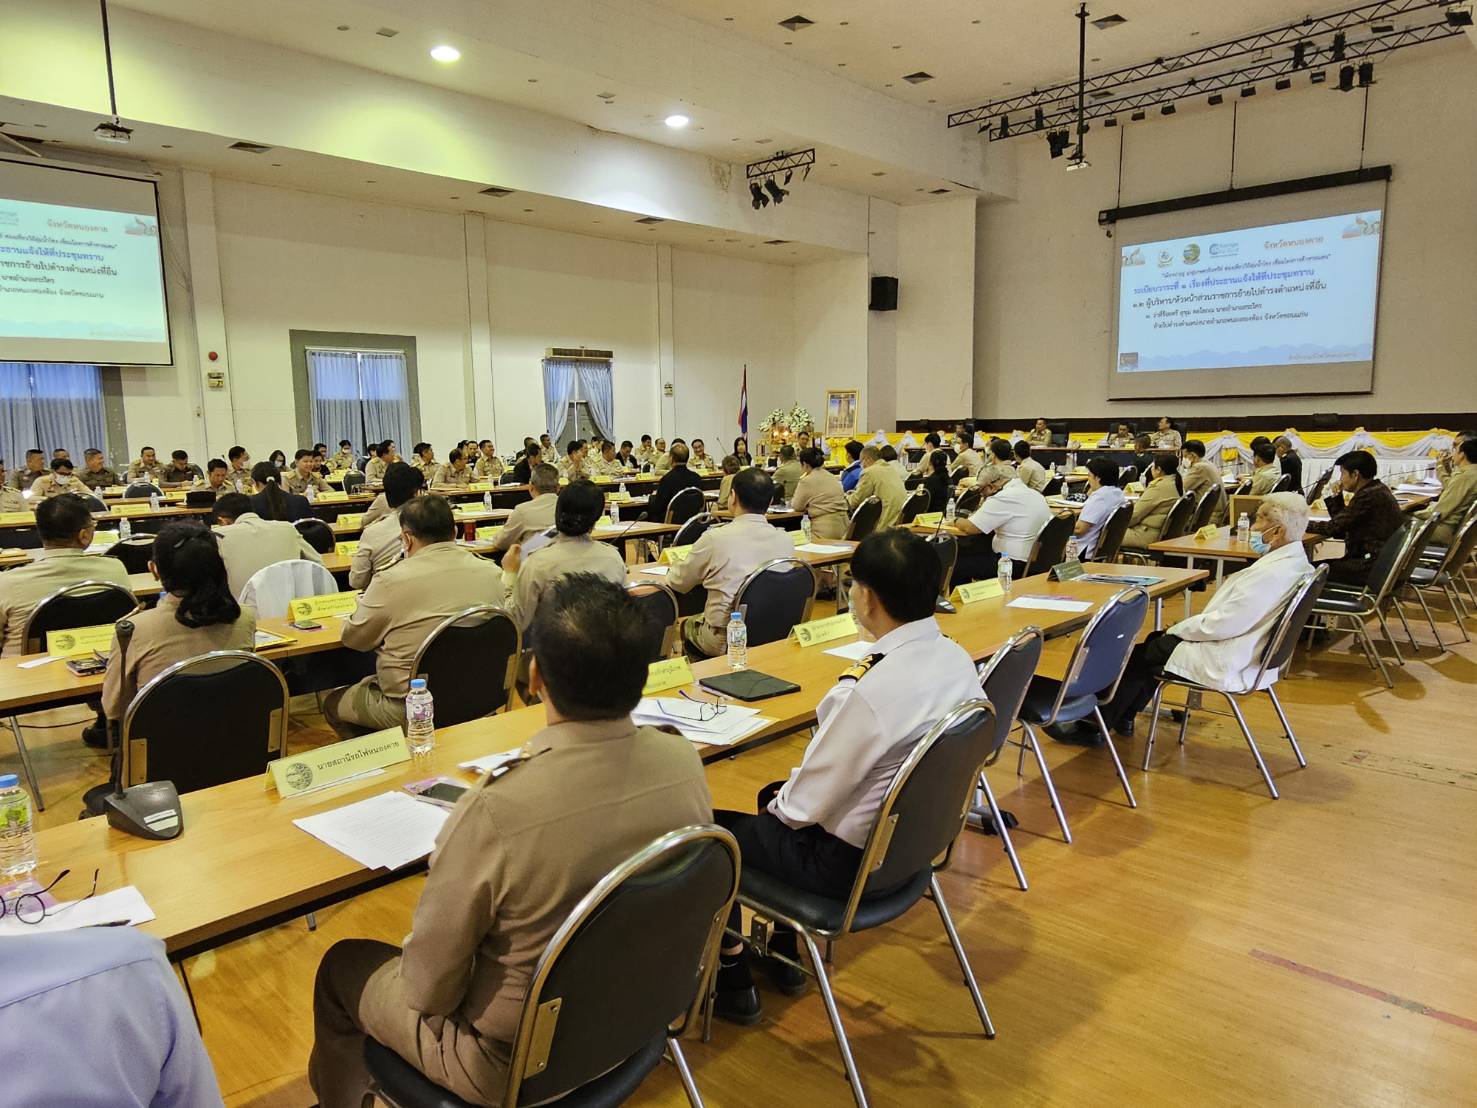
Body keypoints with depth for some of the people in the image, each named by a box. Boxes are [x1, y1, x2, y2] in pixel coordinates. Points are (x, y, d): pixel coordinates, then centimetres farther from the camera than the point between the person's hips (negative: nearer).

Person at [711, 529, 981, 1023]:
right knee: (773, 794, 30)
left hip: (852, 861, -8)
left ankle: (732, 980, 28)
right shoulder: (958, 659, -8)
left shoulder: (871, 693, -34)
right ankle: (784, 956, 41)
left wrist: (780, 804, -2)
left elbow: (807, 806, -23)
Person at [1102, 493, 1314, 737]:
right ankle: (1123, 716, 32)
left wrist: (1177, 630, -9)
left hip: (1227, 665, -10)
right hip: (1249, 653, 10)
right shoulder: (1295, 560, 2)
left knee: (1137, 656, 6)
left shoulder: (1272, 573, -29)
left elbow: (1221, 625, -26)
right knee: (1154, 639, 22)